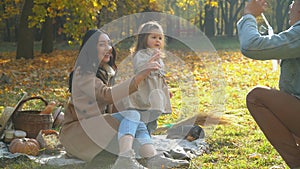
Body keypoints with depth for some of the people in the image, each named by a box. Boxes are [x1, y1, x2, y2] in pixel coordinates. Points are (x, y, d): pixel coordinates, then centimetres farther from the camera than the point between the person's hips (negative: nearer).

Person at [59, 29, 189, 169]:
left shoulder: (105, 72, 15)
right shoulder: (83, 73, -14)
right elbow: (107, 95, -31)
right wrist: (139, 76, -40)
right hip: (76, 131, -8)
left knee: (138, 125, -14)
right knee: (132, 115, -25)